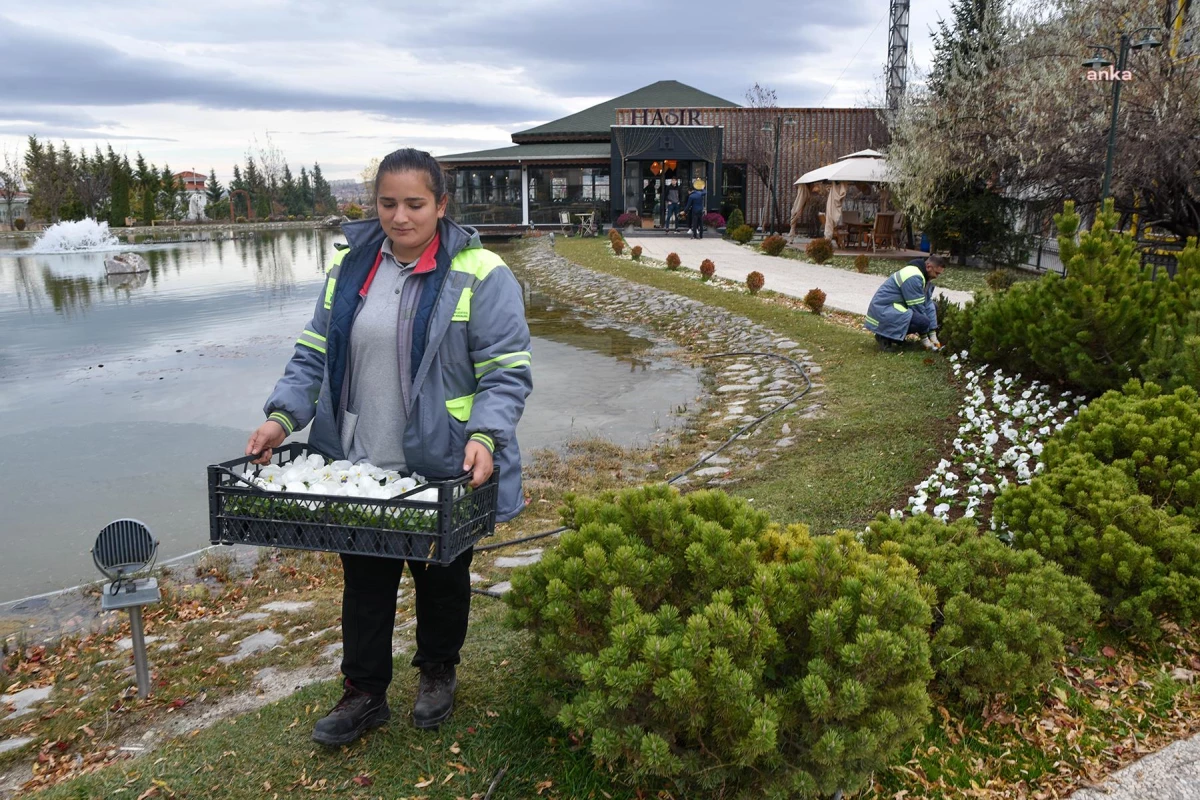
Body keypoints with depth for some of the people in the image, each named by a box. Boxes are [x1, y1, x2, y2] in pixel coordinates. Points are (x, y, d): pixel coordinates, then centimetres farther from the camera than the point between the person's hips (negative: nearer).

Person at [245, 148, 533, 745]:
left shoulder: (479, 275, -11)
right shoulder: (349, 266, 4)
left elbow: (508, 372, -13)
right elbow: (314, 355, 9)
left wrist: (485, 436, -28)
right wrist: (283, 415, -4)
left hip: (442, 471, -3)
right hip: (359, 469, 3)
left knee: (441, 578, 17)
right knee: (364, 582, 12)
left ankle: (437, 673, 42)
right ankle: (363, 694, 31)